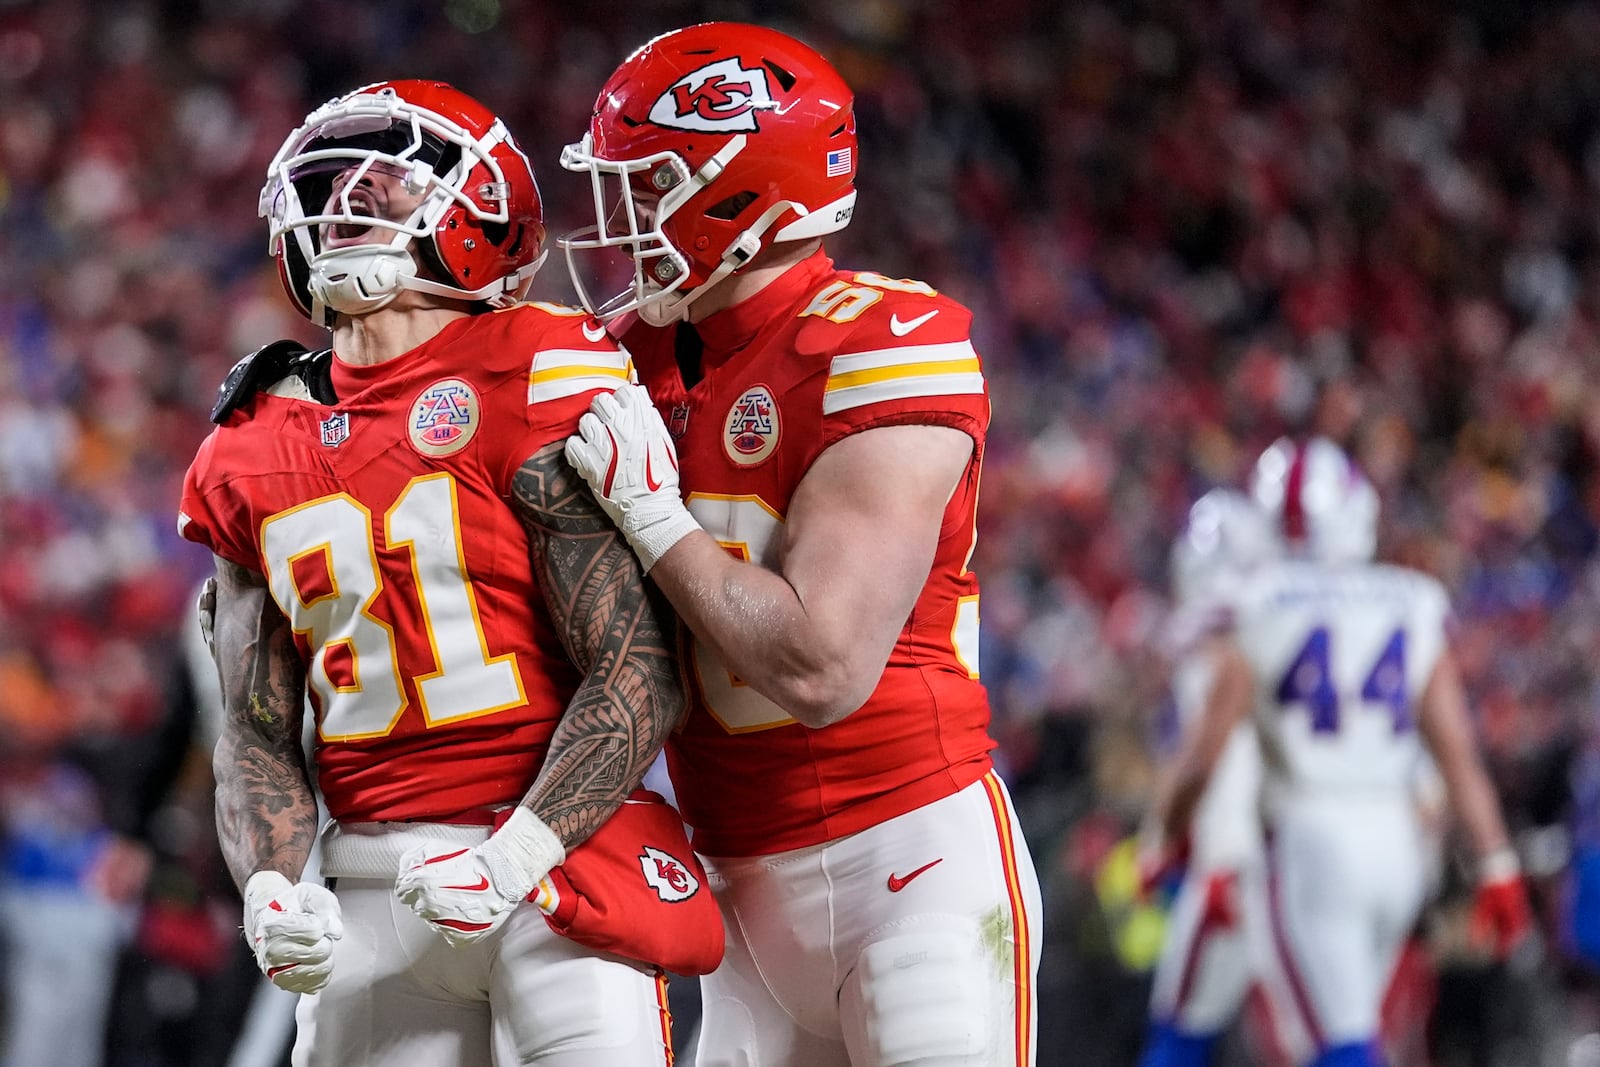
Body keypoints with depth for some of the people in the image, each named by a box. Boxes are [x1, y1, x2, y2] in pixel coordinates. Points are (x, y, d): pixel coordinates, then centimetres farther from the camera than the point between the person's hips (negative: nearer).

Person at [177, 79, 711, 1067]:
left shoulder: (539, 385, -7)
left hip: (555, 859, -5)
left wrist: (513, 858, -20)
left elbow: (640, 677, -11)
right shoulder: (258, 450, 11)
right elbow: (259, 732, 13)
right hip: (375, 891, 5)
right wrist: (272, 887, -6)